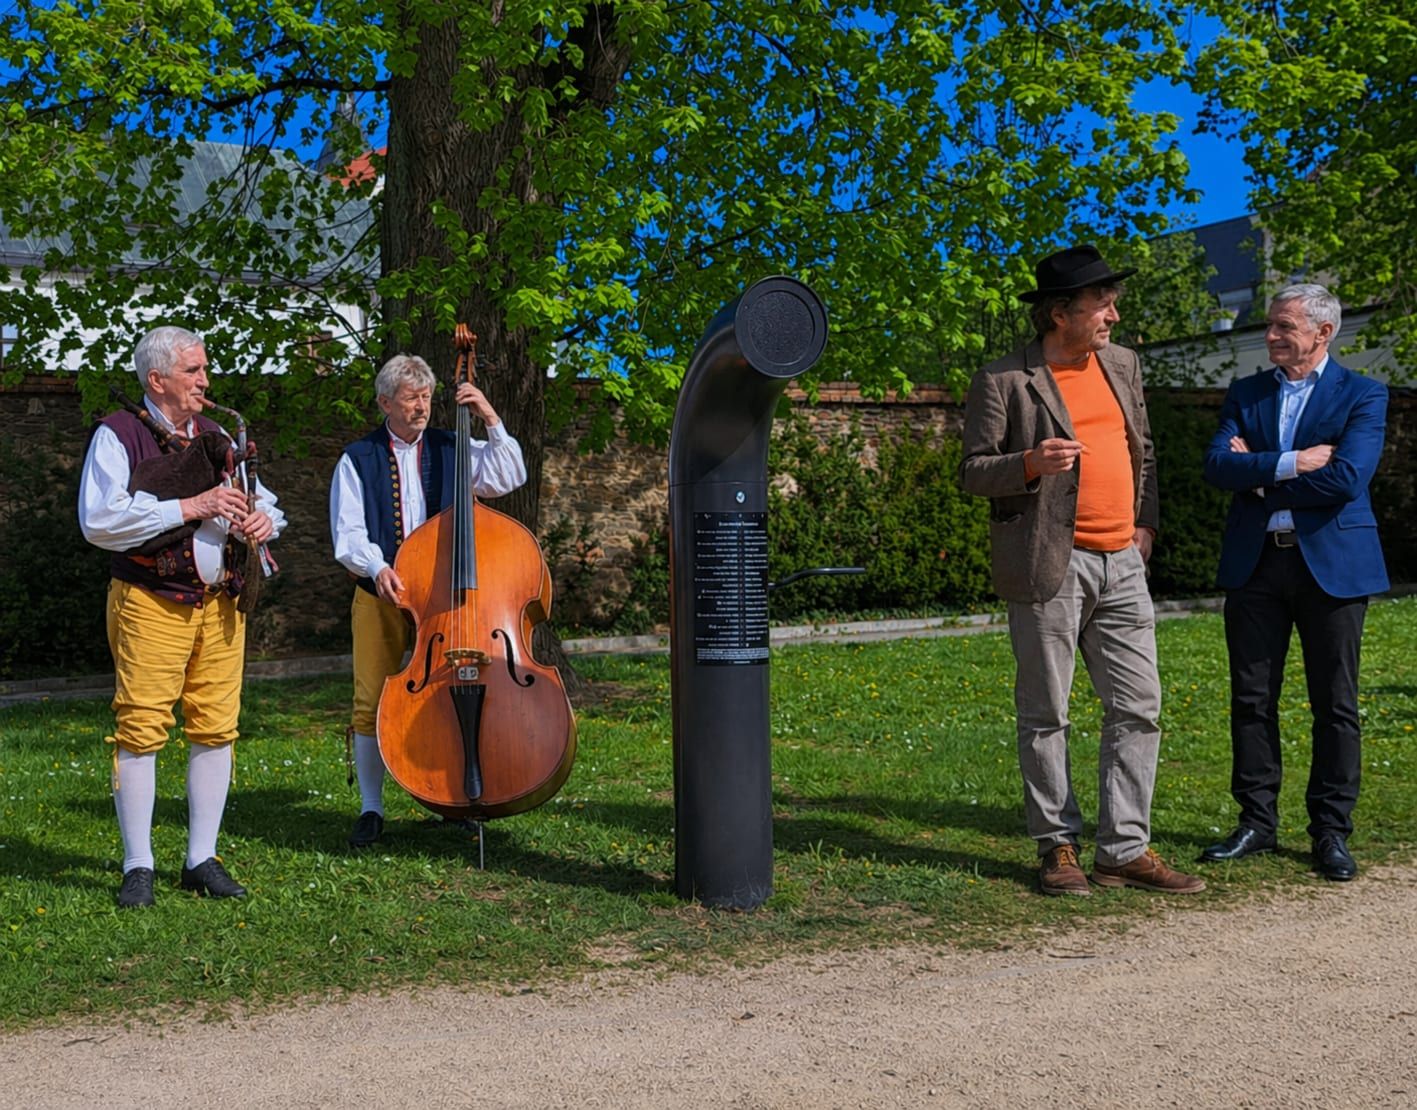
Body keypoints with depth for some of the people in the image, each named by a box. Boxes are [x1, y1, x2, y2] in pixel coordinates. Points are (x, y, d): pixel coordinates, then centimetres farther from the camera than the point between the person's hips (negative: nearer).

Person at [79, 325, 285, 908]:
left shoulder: (216, 437, 16)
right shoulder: (117, 435, -1)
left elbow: (262, 502, 21)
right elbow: (98, 521, -14)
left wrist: (263, 518, -5)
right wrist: (190, 507, -18)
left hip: (220, 603, 5)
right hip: (149, 603, -5)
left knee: (216, 728, 4)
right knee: (141, 730, -5)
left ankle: (202, 860, 14)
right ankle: (137, 867, 5)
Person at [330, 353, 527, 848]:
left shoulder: (451, 450, 9)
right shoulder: (358, 460, 5)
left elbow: (508, 477, -3)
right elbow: (348, 534, -2)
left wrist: (492, 421, -10)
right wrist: (376, 567, -21)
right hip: (381, 595, 0)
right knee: (371, 703, -2)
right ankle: (371, 810, 10)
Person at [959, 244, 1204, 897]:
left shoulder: (1123, 365, 14)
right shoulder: (1004, 381, -5)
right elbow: (972, 471, -4)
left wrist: (1144, 521, 13)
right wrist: (1029, 464, -22)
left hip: (1121, 564, 6)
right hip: (1048, 568, -6)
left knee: (1138, 709, 4)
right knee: (1045, 716, 2)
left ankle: (1125, 850, 11)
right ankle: (1058, 848, 14)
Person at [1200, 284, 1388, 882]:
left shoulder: (1362, 395, 0)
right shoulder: (1245, 394, 11)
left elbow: (1347, 477, -15)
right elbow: (1217, 464, -4)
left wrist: (1258, 477, -8)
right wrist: (1290, 463, -16)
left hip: (1331, 563, -3)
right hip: (1254, 563, 3)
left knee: (1335, 704, 3)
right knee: (1251, 698, 6)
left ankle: (1331, 831, 13)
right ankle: (1257, 822, 17)